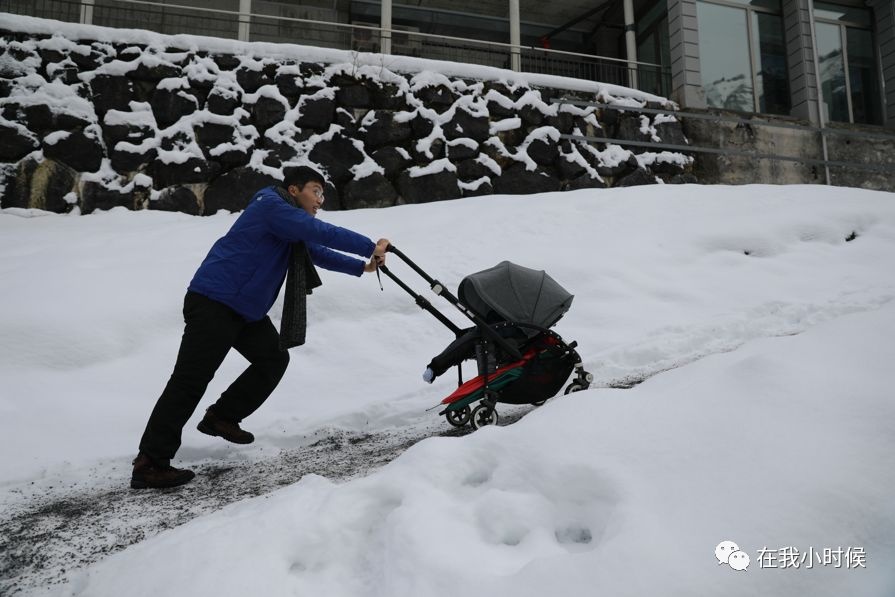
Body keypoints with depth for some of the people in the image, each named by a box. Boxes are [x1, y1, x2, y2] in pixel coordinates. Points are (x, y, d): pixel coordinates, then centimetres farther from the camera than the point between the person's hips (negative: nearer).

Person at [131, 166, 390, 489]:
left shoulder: (291, 224, 18)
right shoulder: (272, 206, -12)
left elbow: (317, 252, 28)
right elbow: (323, 233, -21)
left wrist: (362, 266, 22)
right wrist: (370, 246, -15)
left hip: (246, 309, 11)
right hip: (213, 303, -10)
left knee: (274, 358, 12)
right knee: (191, 379, -11)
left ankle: (222, 417, 22)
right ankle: (150, 464, -7)